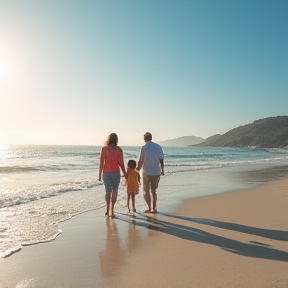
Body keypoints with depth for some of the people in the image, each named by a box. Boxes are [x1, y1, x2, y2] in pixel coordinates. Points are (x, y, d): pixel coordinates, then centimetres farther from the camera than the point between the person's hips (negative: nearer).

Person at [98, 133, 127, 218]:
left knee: (108, 191, 18)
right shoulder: (119, 149, -5)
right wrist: (125, 173, 5)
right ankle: (111, 210, 1)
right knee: (114, 192, 11)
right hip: (115, 173, -1)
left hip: (106, 173, 1)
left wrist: (100, 174, 1)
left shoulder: (104, 148, -4)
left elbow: (101, 162, -5)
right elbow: (121, 163, -6)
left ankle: (107, 210, 18)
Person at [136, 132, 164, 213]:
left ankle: (149, 208, 5)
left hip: (147, 172, -3)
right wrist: (162, 170, 12)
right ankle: (154, 208, 18)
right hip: (157, 172, 3)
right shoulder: (158, 146, -2)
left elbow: (141, 161, -9)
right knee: (153, 191, 17)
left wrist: (138, 169, 8)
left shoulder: (144, 148, -10)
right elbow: (161, 160, 0)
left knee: (146, 191, 12)